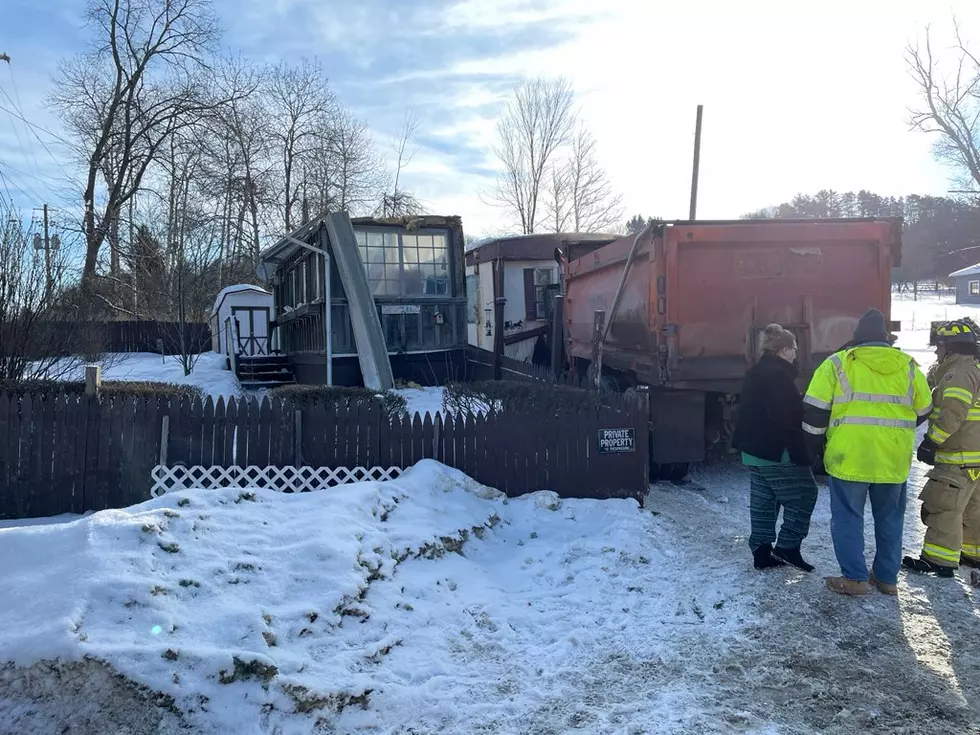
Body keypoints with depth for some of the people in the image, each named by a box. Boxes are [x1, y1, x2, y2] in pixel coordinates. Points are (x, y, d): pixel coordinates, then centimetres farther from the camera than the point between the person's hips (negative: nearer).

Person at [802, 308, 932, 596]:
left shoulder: (837, 363, -2)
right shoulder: (908, 366, 7)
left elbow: (814, 411, -4)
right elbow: (923, 411, 17)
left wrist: (817, 446, 9)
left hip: (849, 457, -3)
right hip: (894, 460, 3)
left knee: (848, 518, 7)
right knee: (889, 519, 17)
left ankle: (855, 578, 7)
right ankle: (887, 578, 24)